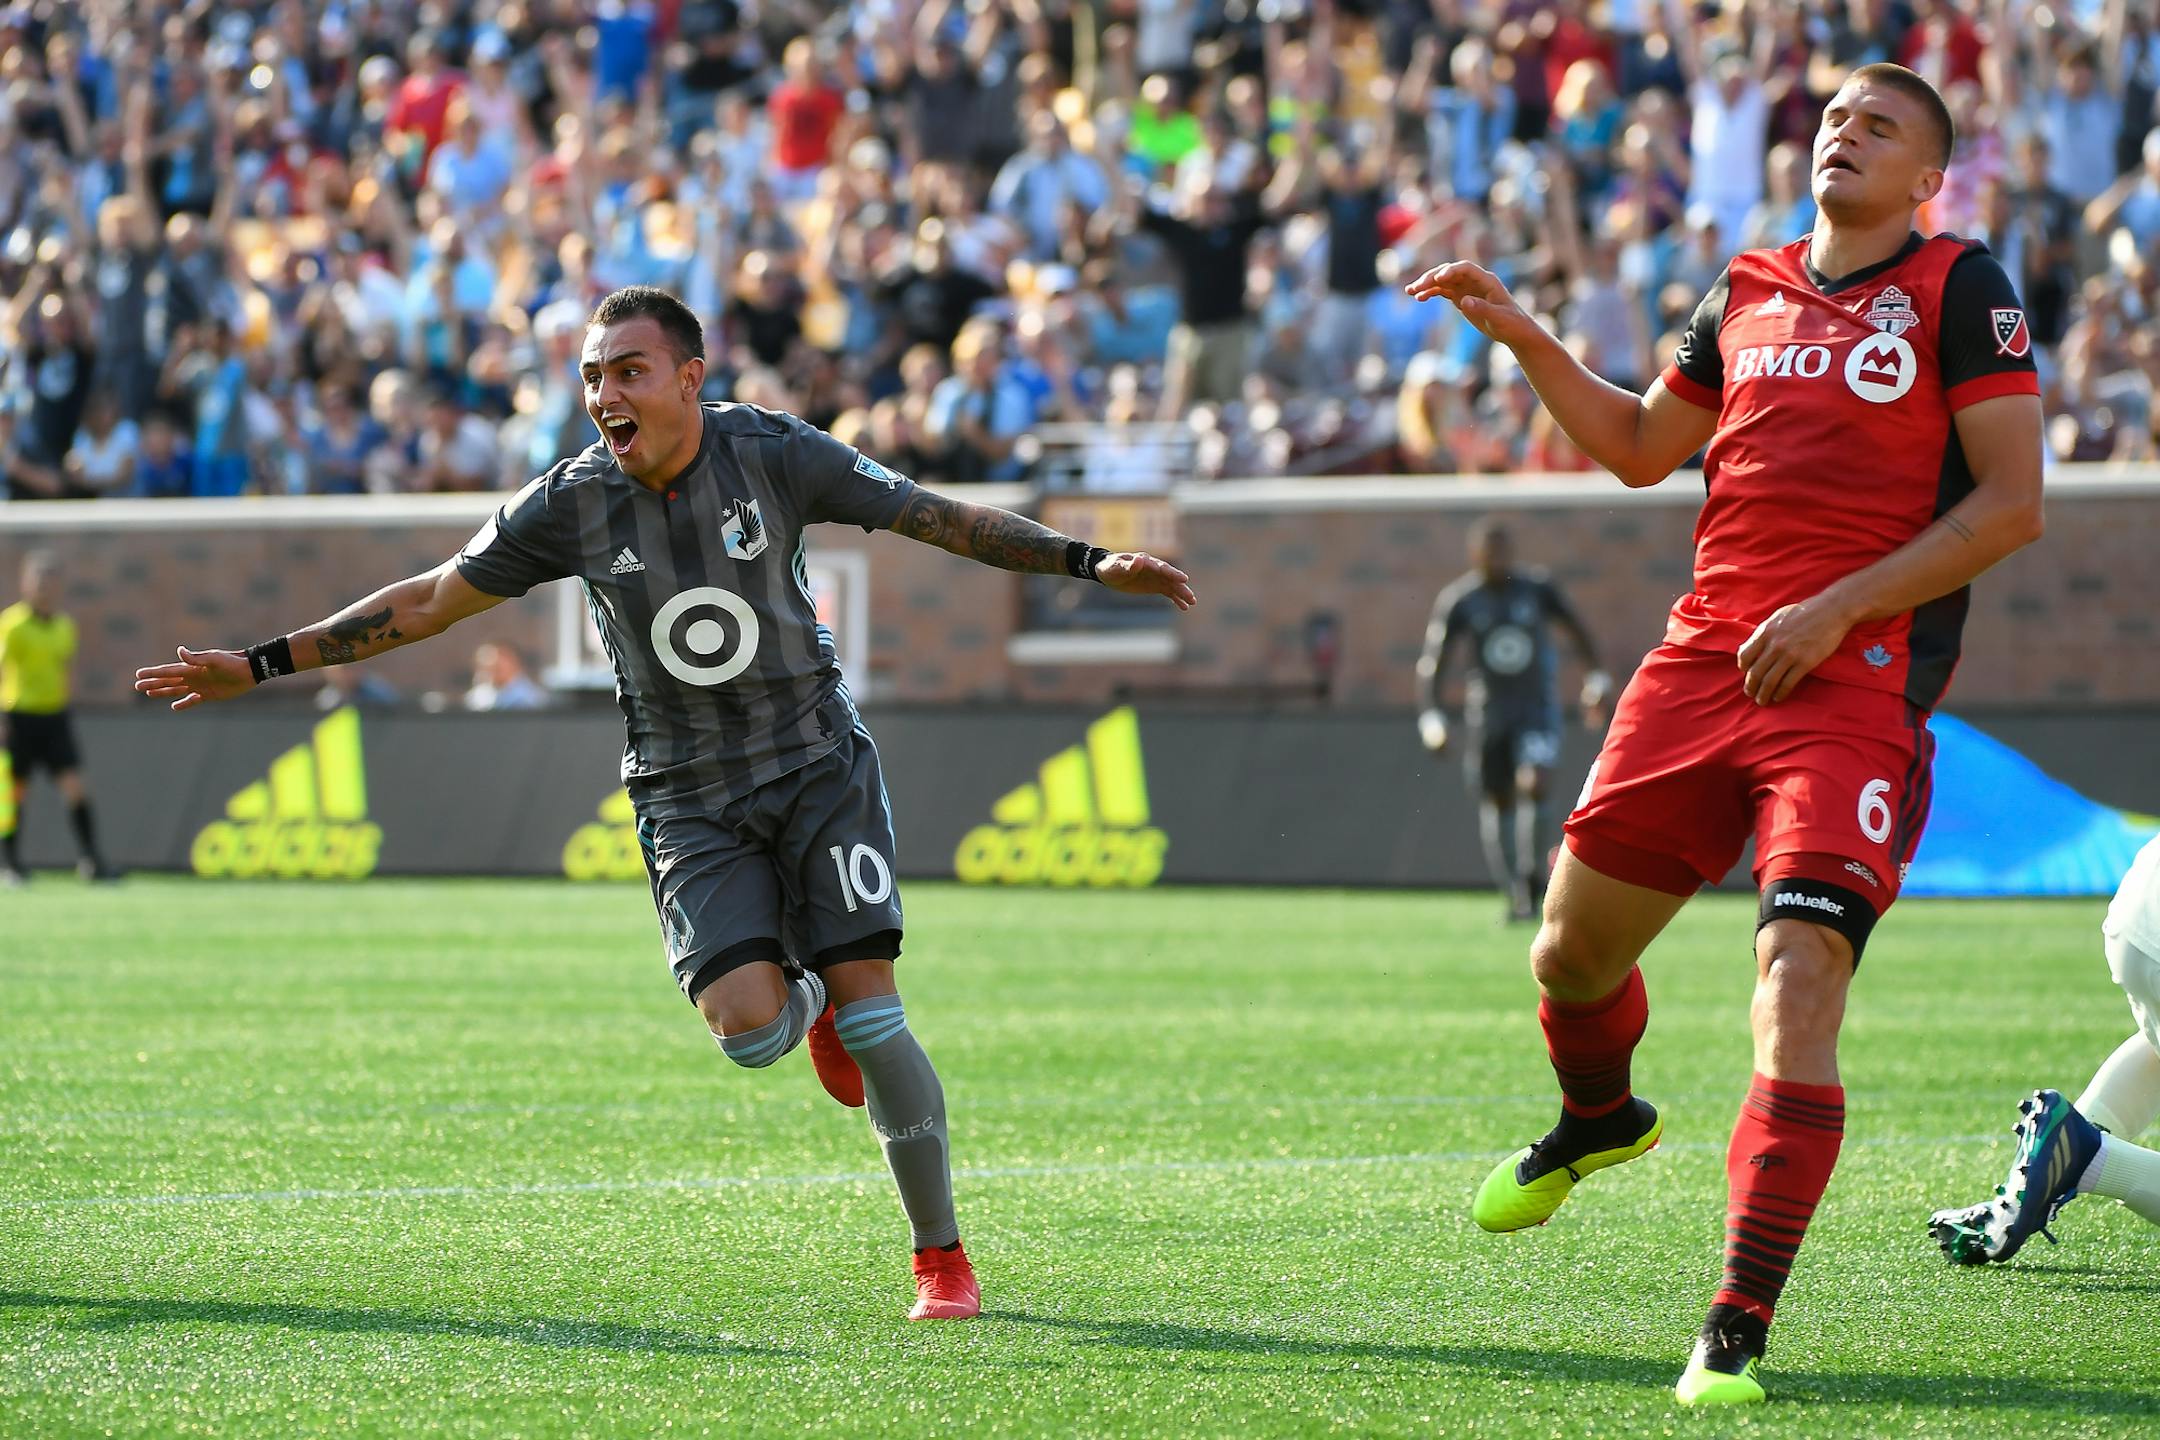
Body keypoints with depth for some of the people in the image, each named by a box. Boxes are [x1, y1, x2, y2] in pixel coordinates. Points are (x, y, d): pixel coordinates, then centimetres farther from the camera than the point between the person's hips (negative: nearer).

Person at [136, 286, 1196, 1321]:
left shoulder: (771, 454, -10)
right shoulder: (570, 505, -7)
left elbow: (941, 518, -4)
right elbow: (429, 602, 1)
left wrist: (1088, 563, -11)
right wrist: (261, 665, -1)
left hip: (818, 767, -1)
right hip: (689, 800, 1)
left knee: (869, 1015, -10)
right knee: (748, 1028, -20)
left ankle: (941, 1257, 5)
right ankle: (807, 1003, 20)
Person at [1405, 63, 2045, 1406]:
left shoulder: (1960, 290, -3)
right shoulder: (1747, 292, 15)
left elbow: (2013, 502, -8)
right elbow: (1642, 447, 28)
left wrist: (1834, 610, -13)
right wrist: (1522, 336, 16)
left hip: (1856, 683, -6)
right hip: (1701, 664, 6)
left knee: (1797, 986, -19)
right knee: (1572, 950, 14)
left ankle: (1739, 1332, -17)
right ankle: (1599, 1120, 49)